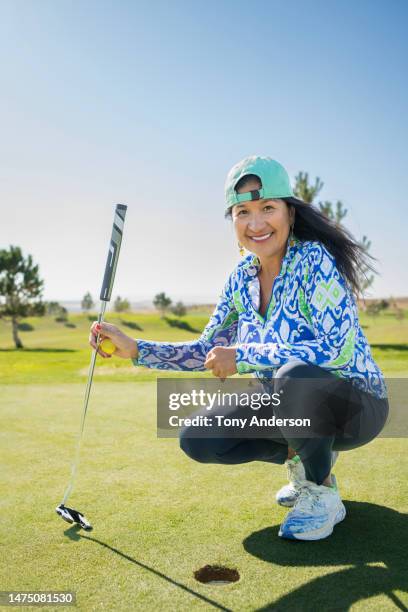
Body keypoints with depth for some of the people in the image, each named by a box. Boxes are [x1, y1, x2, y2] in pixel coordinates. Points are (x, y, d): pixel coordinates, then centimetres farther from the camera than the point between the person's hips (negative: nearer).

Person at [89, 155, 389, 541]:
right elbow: (207, 351, 4)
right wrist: (132, 348, -7)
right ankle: (301, 458, 13)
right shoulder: (242, 278, -1)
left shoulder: (315, 260, -21)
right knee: (197, 439, -6)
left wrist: (242, 356, -30)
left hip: (355, 406, -6)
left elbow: (339, 349, -31)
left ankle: (322, 493, -9)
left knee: (295, 376, -38)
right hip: (289, 407, 6)